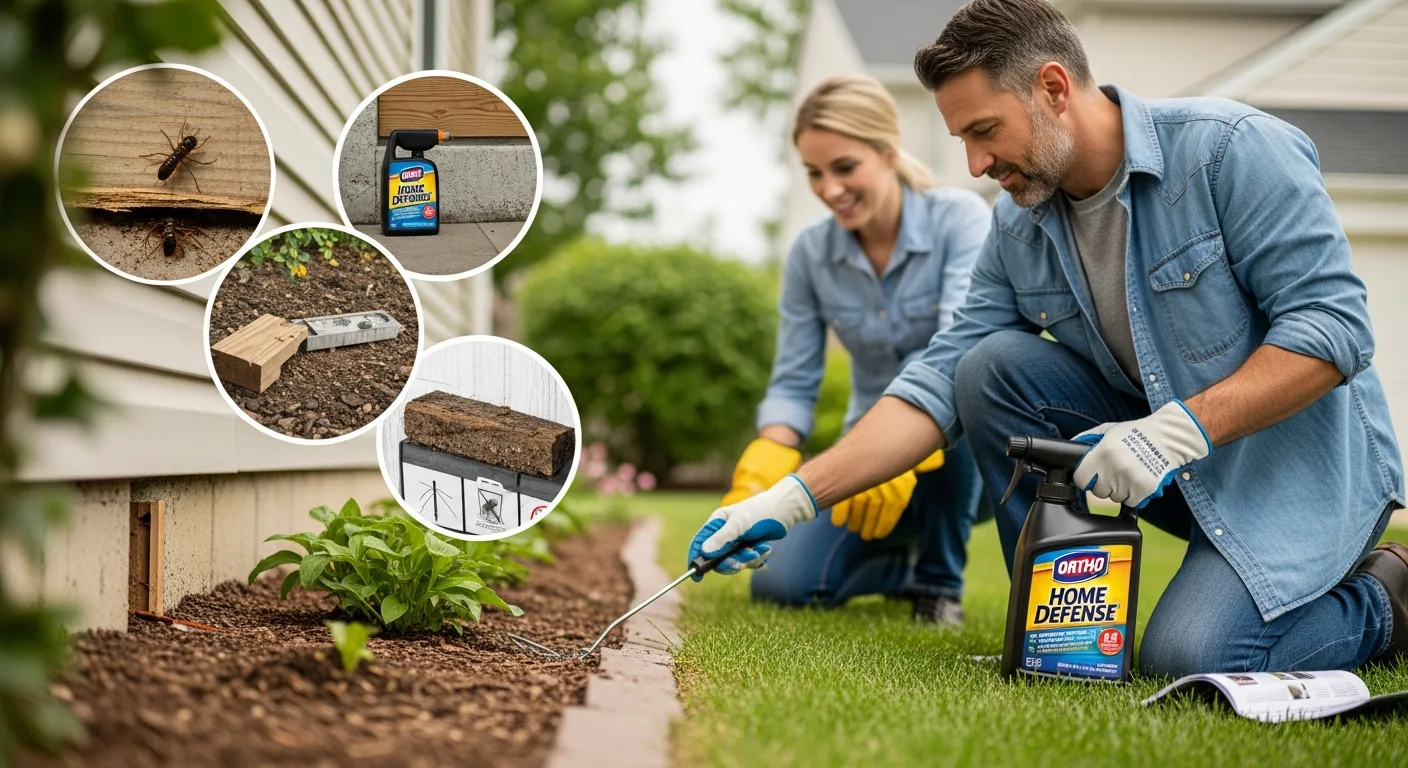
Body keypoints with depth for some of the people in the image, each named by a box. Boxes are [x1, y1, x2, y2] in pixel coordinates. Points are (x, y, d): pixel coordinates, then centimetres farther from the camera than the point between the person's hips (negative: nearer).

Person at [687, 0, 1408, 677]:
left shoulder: (1232, 149, -19)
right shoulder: (1018, 224, 0)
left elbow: (1335, 327, -22)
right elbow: (940, 381, -3)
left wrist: (1179, 426, -32)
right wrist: (792, 497, -12)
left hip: (1297, 457, -6)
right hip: (1167, 454, 6)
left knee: (1187, 657, -27)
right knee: (994, 366, -14)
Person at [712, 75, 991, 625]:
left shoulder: (959, 218, -17)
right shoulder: (811, 254, -5)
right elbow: (794, 383, -4)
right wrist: (764, 468, -26)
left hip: (964, 460, -3)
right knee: (781, 581, -20)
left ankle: (940, 578, -13)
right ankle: (910, 562, 15)